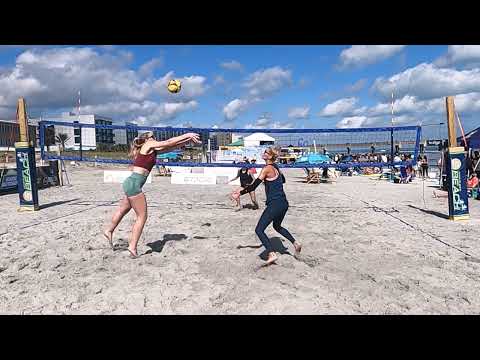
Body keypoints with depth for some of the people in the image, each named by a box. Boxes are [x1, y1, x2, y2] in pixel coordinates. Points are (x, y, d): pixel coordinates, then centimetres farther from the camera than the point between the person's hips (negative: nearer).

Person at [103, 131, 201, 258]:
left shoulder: (152, 150, 20)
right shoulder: (148, 145, -3)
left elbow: (170, 147, 20)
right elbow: (169, 142, -5)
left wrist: (188, 140, 19)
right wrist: (187, 135, 0)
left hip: (130, 183, 10)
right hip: (134, 184, -10)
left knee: (123, 210, 26)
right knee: (142, 216, -3)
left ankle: (109, 231, 42)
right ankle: (132, 246, -1)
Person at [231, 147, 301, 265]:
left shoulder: (267, 168, -12)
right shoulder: (276, 167, 12)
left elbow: (254, 186, -16)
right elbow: (283, 180, 30)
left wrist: (240, 193, -10)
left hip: (274, 204, -9)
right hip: (284, 203, 9)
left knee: (259, 230, -5)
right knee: (277, 226, 31)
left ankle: (272, 254, -13)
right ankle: (295, 243, 31)